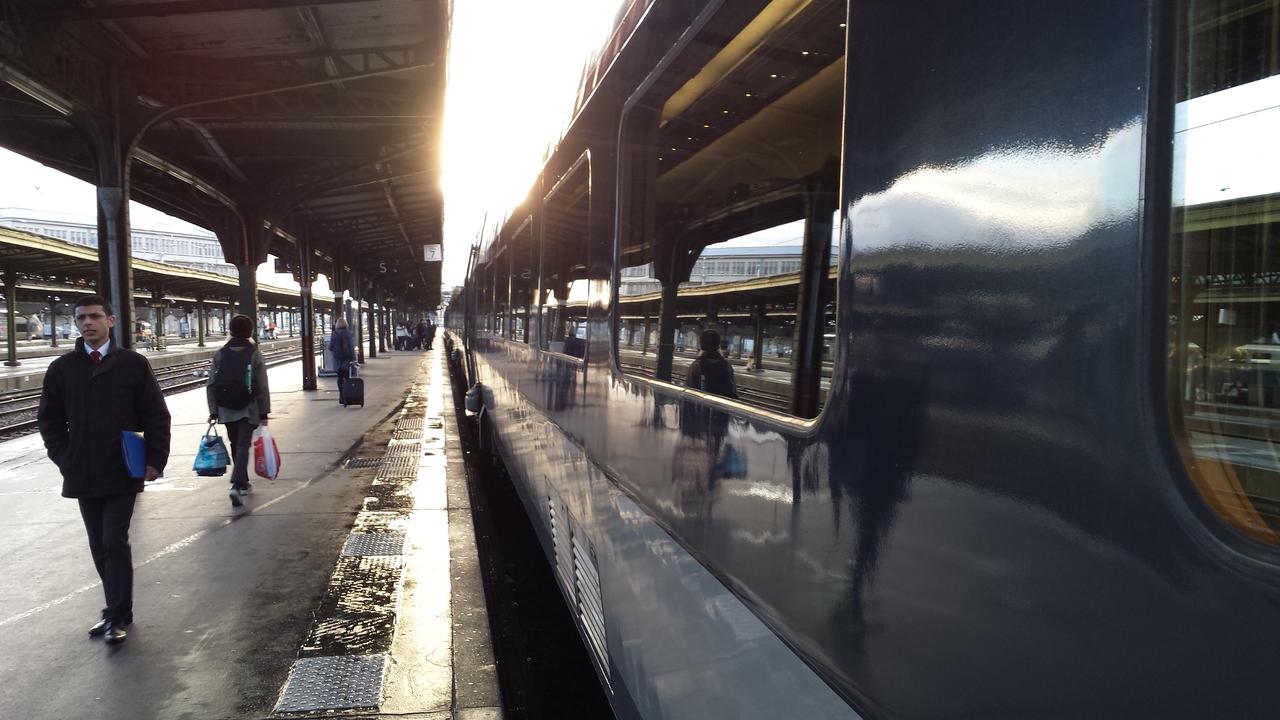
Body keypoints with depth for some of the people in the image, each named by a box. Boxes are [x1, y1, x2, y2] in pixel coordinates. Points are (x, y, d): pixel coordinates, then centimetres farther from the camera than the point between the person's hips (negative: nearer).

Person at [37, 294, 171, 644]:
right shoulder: (62, 368, 4)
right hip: (83, 475, 4)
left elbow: (156, 416, -2)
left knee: (115, 542, -6)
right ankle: (117, 609, 22)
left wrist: (154, 461, -7)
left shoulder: (133, 364, -4)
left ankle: (117, 615, 4)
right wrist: (65, 459, 2)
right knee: (99, 546, 10)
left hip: (123, 472, -3)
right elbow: (49, 419, 11)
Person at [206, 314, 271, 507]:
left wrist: (213, 410, 7)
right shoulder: (254, 354, -6)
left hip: (226, 410, 3)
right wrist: (264, 412, -1)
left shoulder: (220, 354, 3)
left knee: (236, 446, 17)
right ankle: (236, 485, -20)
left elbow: (211, 385, 2)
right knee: (243, 446, -4)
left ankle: (243, 483, 28)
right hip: (248, 409, -3)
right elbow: (262, 387, -7)